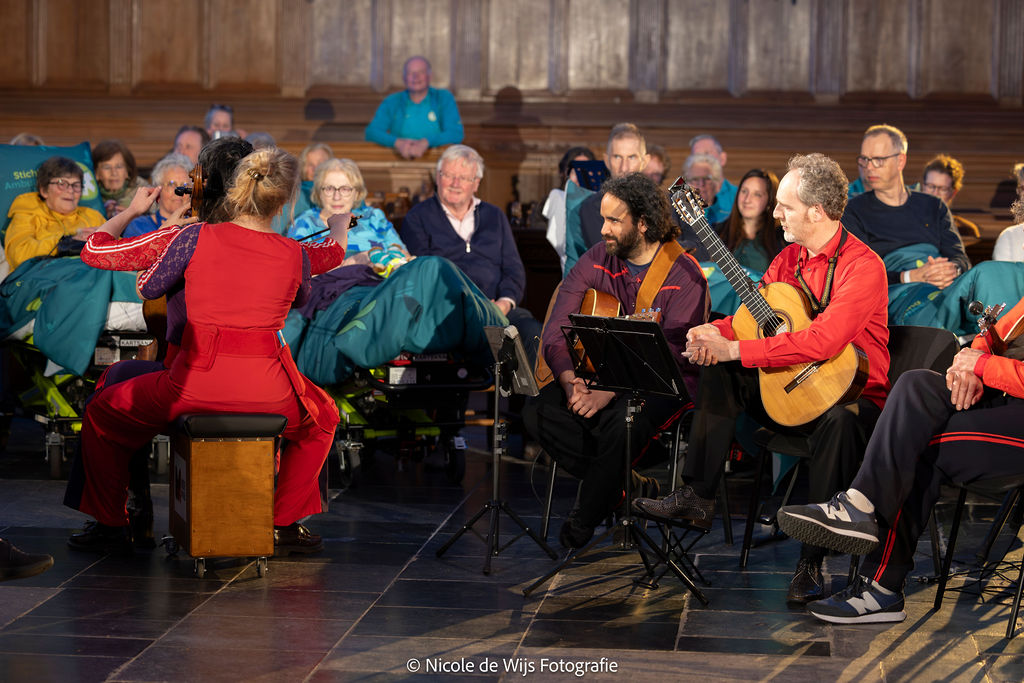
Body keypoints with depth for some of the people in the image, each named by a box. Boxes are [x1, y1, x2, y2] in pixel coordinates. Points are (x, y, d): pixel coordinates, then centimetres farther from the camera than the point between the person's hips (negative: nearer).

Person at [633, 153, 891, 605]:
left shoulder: (862, 266, -19)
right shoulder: (790, 258, 7)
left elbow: (823, 341, -33)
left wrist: (734, 349, -30)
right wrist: (714, 333, -12)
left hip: (852, 396, -8)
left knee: (839, 420, -39)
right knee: (718, 372, -5)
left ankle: (811, 563, -32)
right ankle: (696, 497, -5)